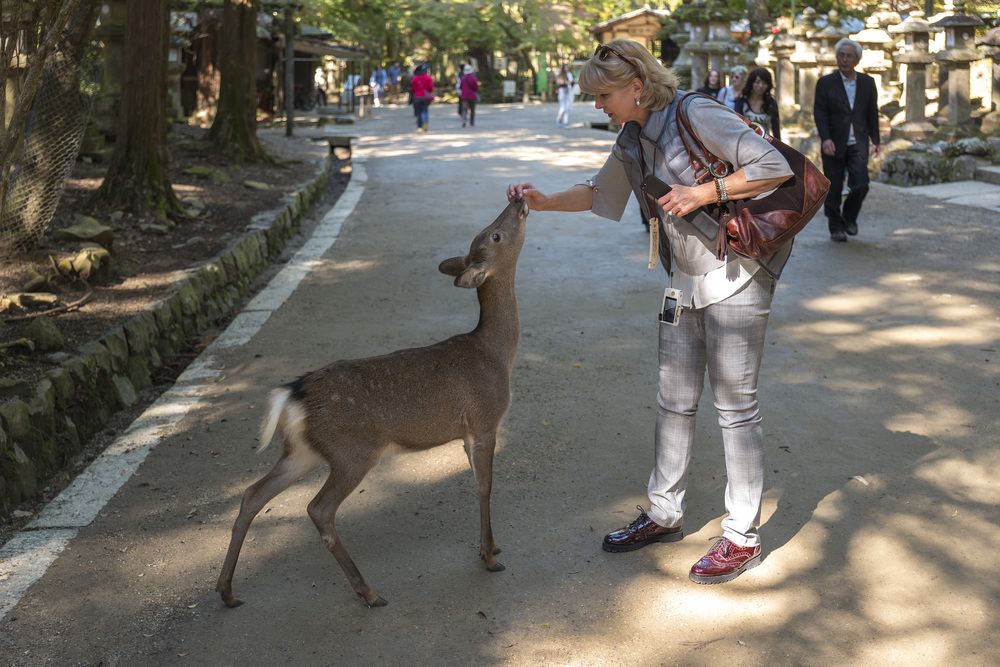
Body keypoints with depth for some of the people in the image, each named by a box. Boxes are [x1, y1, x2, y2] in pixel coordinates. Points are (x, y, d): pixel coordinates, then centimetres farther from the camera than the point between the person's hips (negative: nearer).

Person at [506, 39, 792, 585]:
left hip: (736, 278, -8)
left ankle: (743, 537, 11)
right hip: (685, 281, 8)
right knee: (674, 401, 14)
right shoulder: (633, 140, 7)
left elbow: (775, 168, -20)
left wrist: (704, 193, -23)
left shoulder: (697, 117, -18)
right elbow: (599, 191, 21)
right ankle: (664, 514, 29)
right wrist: (545, 202, 7)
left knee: (735, 405, 0)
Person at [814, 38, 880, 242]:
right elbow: (819, 113, -7)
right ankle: (836, 227, 16)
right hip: (834, 144, -1)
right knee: (833, 189, 2)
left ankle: (849, 216, 15)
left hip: (858, 143, 2)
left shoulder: (867, 82, 8)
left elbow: (872, 113, 13)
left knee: (861, 184, -11)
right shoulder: (825, 83, 0)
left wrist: (875, 140, 11)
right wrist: (825, 138, -19)